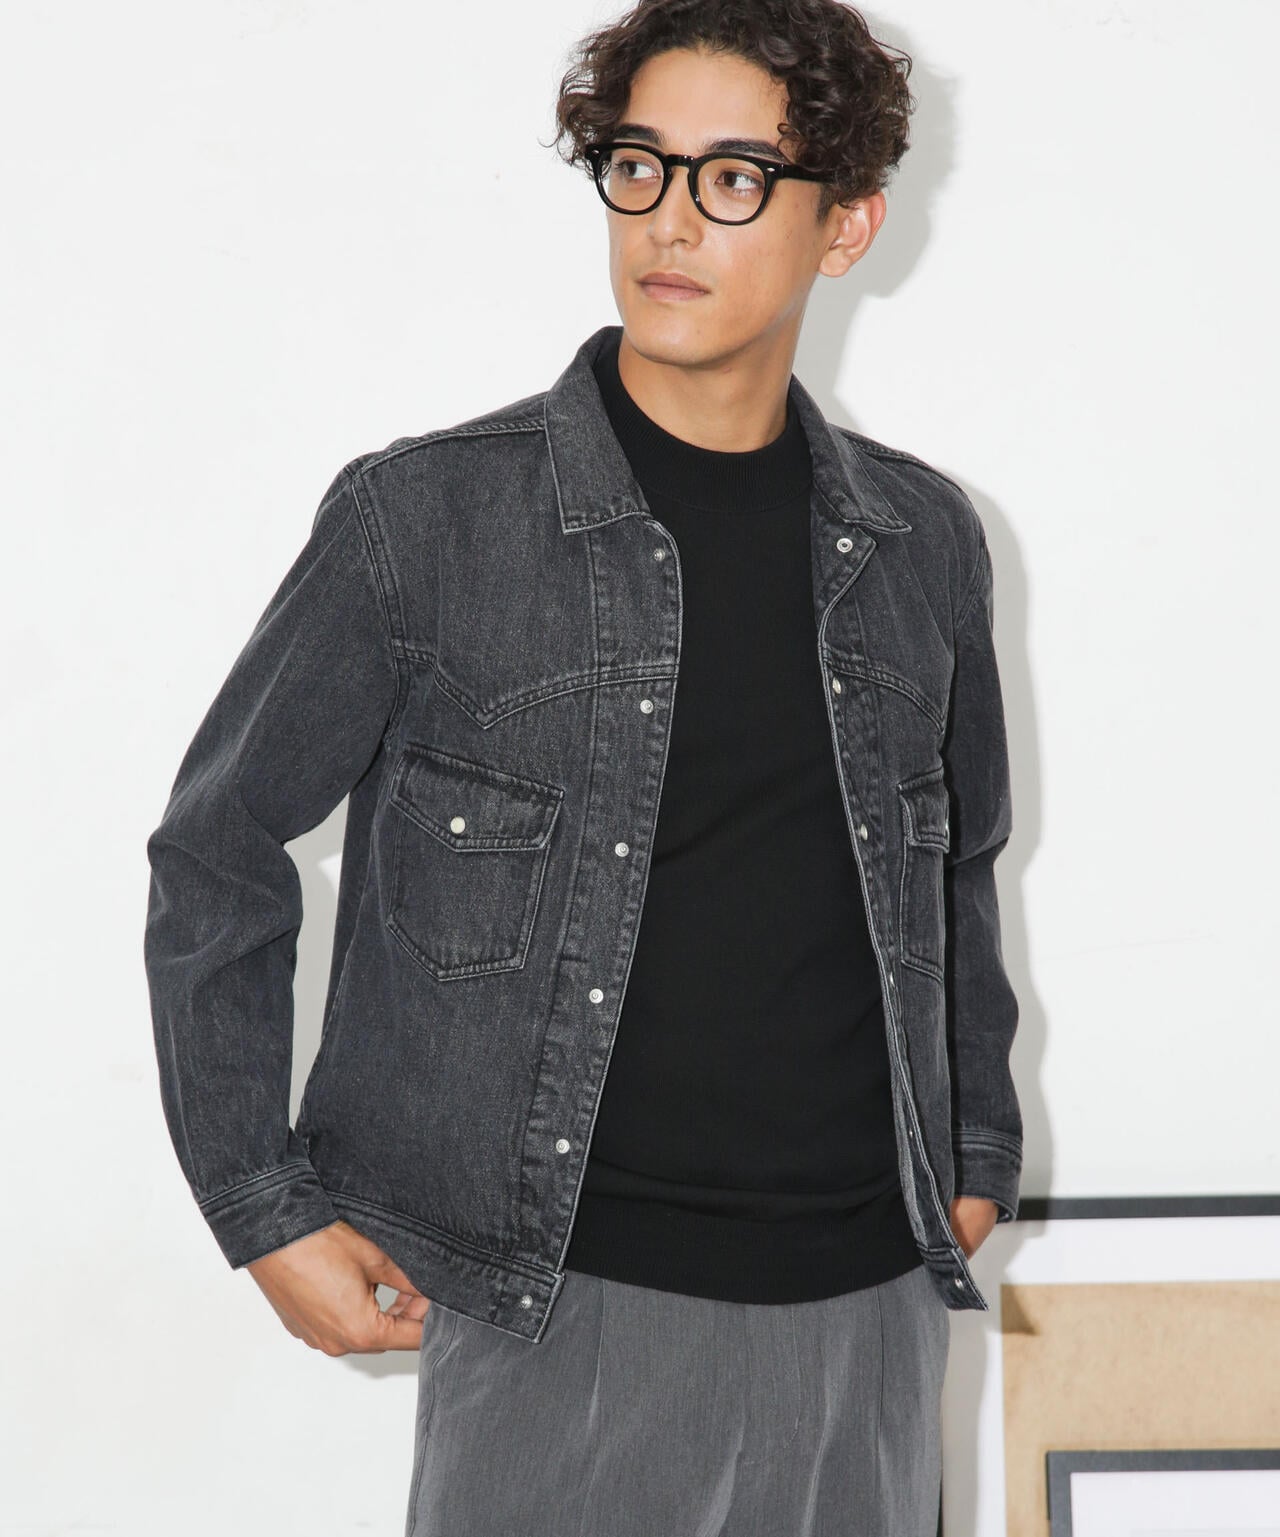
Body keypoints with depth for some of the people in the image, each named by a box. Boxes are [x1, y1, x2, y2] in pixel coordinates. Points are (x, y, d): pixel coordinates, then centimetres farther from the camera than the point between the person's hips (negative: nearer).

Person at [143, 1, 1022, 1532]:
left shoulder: (923, 543, 6)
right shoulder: (424, 518, -7)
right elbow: (216, 861, 0)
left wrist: (976, 1151, 17)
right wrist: (265, 1212, -2)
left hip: (866, 1299, 4)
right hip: (562, 1310, -4)